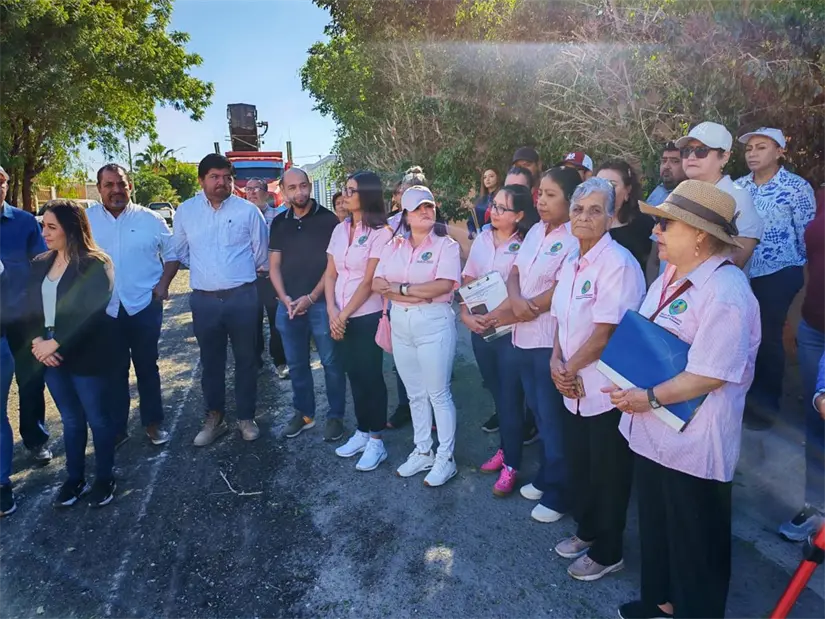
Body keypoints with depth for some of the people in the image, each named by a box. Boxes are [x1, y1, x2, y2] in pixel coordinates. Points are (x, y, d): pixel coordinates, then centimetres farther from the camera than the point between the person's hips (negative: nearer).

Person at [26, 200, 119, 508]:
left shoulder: (94, 264, -12)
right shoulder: (40, 263, 9)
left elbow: (90, 314, -19)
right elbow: (31, 307, 8)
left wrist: (54, 344, -19)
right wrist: (37, 341, -8)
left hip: (85, 356, -6)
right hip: (50, 356, 6)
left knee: (97, 419, 8)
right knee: (70, 420, 17)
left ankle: (104, 478, 24)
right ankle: (74, 478, 31)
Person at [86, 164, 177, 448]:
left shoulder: (150, 219, -1)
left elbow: (172, 253, 5)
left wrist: (163, 284, -7)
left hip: (145, 306, -1)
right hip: (103, 309, 1)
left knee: (147, 367, 11)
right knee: (113, 371, 11)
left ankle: (153, 422, 25)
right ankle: (116, 429, 24)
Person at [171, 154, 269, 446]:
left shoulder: (248, 210, -4)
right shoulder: (185, 211, 3)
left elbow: (260, 252, 6)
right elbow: (181, 252, 16)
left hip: (242, 297, -1)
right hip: (203, 299, 2)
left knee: (246, 359, 9)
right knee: (210, 361, 12)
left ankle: (246, 417, 23)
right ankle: (214, 418, 27)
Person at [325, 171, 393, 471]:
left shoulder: (380, 232, -10)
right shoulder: (340, 230, 9)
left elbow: (368, 281, -13)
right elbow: (330, 274, 7)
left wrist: (344, 315, -12)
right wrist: (332, 311, -6)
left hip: (367, 316, -6)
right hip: (340, 318, 6)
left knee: (370, 376, 3)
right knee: (354, 375, 15)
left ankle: (376, 441, 15)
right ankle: (362, 432, 29)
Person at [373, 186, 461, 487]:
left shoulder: (446, 244, -4)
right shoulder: (394, 245, 10)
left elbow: (444, 284, -18)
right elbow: (377, 283, 0)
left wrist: (400, 287, -11)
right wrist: (413, 294, -15)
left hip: (434, 322, -5)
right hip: (400, 323, 5)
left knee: (438, 393, 3)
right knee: (415, 394, 14)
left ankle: (445, 458, 16)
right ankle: (422, 452, 29)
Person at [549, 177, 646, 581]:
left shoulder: (618, 263, -19)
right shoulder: (572, 262, 7)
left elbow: (606, 333, -21)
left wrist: (569, 368, -10)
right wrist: (556, 362, -4)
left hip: (606, 390, -7)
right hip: (575, 388, 8)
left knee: (608, 473, 10)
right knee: (579, 464, 21)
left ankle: (608, 552, 31)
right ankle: (587, 531, 44)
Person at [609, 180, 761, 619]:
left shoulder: (725, 292, -22)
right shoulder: (669, 277, 6)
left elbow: (710, 375, -25)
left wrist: (650, 398, -19)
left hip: (692, 444, -9)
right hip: (652, 434, 9)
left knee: (695, 543, 13)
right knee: (655, 527, 26)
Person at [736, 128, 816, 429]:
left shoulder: (797, 187, -6)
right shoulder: (737, 187, 6)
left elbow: (808, 235, -5)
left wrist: (809, 274, -4)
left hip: (778, 274, -4)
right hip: (739, 272, 4)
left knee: (768, 336, 2)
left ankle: (767, 402, 20)